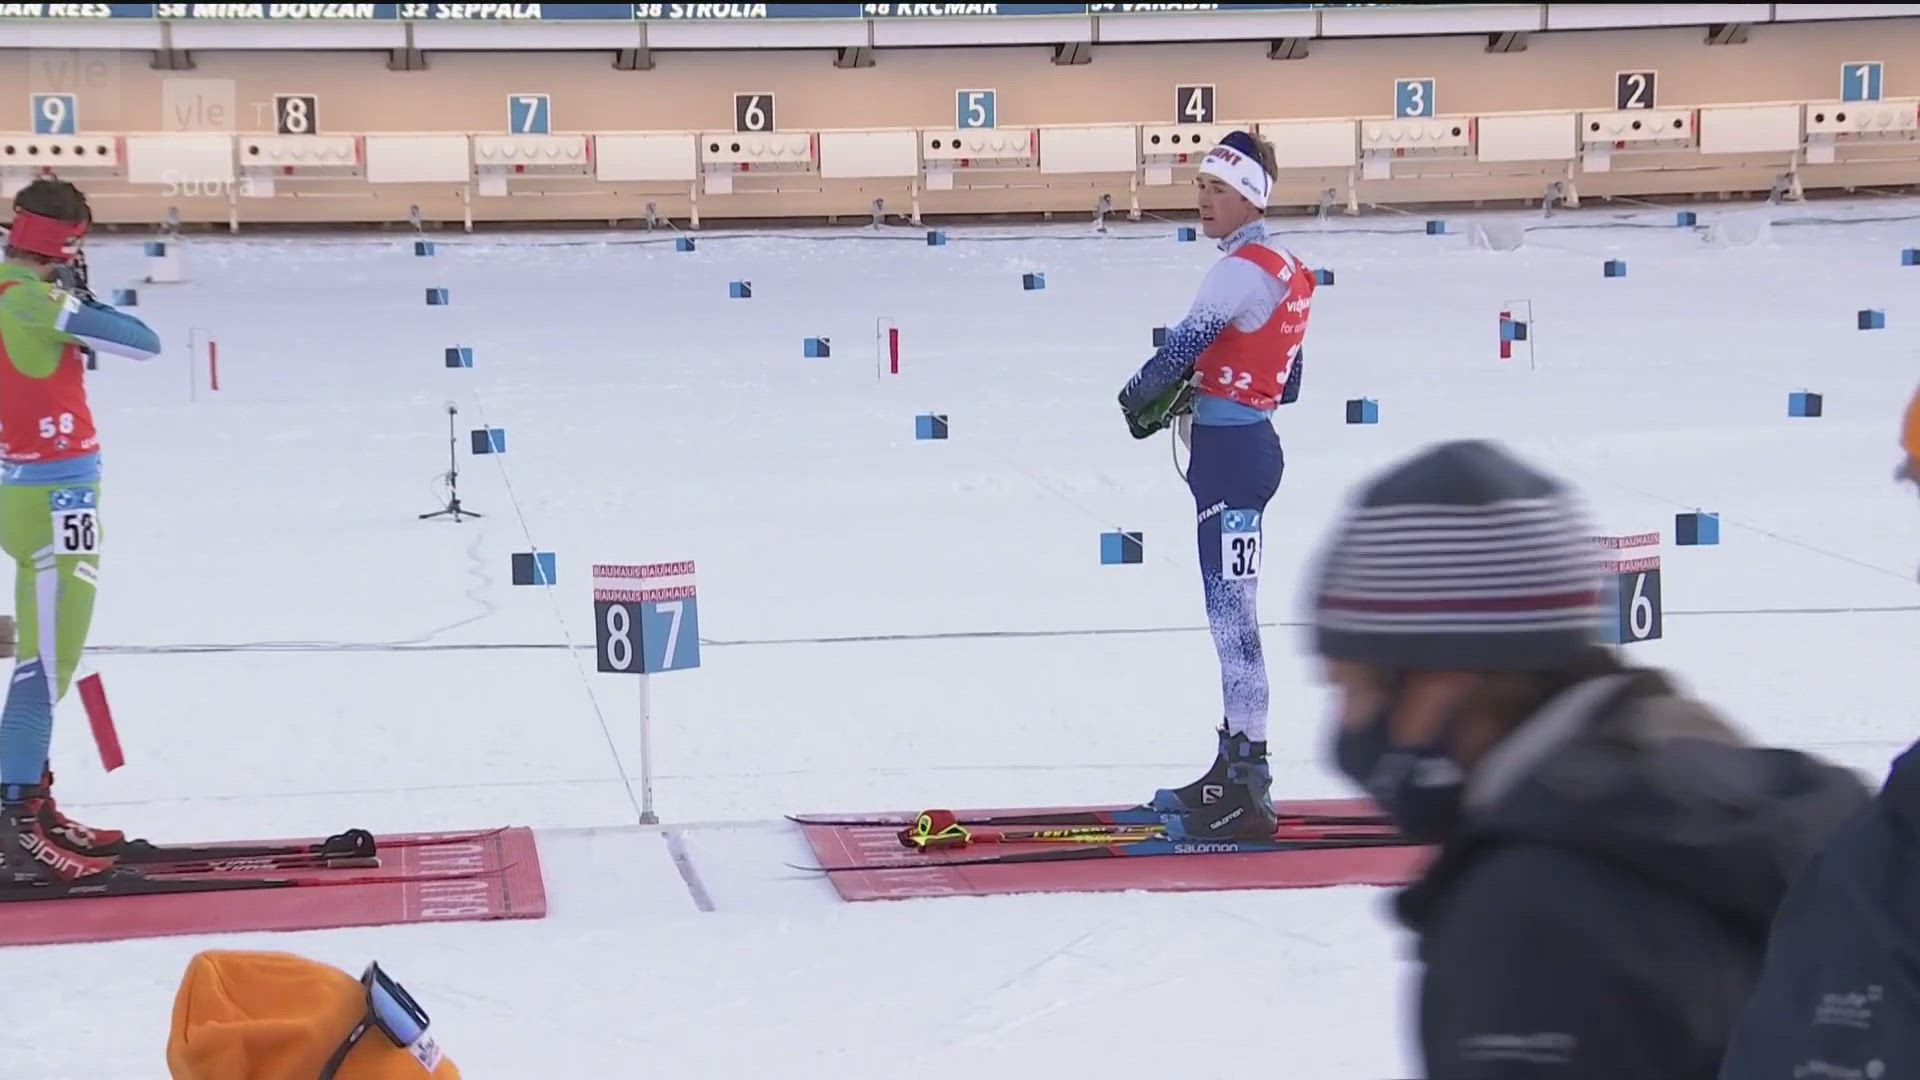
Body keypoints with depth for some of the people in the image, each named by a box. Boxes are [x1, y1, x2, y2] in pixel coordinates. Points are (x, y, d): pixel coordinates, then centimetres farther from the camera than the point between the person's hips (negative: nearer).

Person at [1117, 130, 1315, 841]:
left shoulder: (1243, 270, -14)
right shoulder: (1284, 273, 16)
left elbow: (1183, 347, -19)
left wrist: (1138, 397, 0)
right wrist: (1194, 392, 11)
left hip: (1230, 455, -10)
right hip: (1250, 445, 10)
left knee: (1232, 614, -11)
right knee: (1230, 613, 15)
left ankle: (1248, 789, -13)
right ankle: (1235, 769, 22)